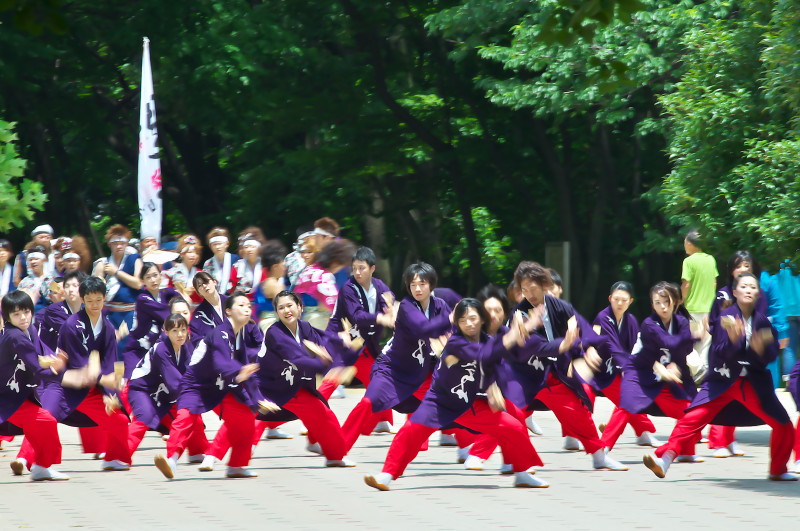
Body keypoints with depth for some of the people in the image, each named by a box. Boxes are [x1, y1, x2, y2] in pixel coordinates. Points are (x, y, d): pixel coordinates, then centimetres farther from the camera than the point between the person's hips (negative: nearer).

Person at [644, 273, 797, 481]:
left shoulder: (762, 321, -2)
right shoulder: (726, 317, -10)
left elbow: (772, 354, -7)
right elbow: (719, 353, -16)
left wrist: (761, 349, -29)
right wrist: (733, 339, -35)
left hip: (753, 382, 3)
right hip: (722, 380, -3)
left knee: (783, 425, 1)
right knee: (691, 418, -17)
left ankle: (778, 470, 20)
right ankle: (664, 460, -17)